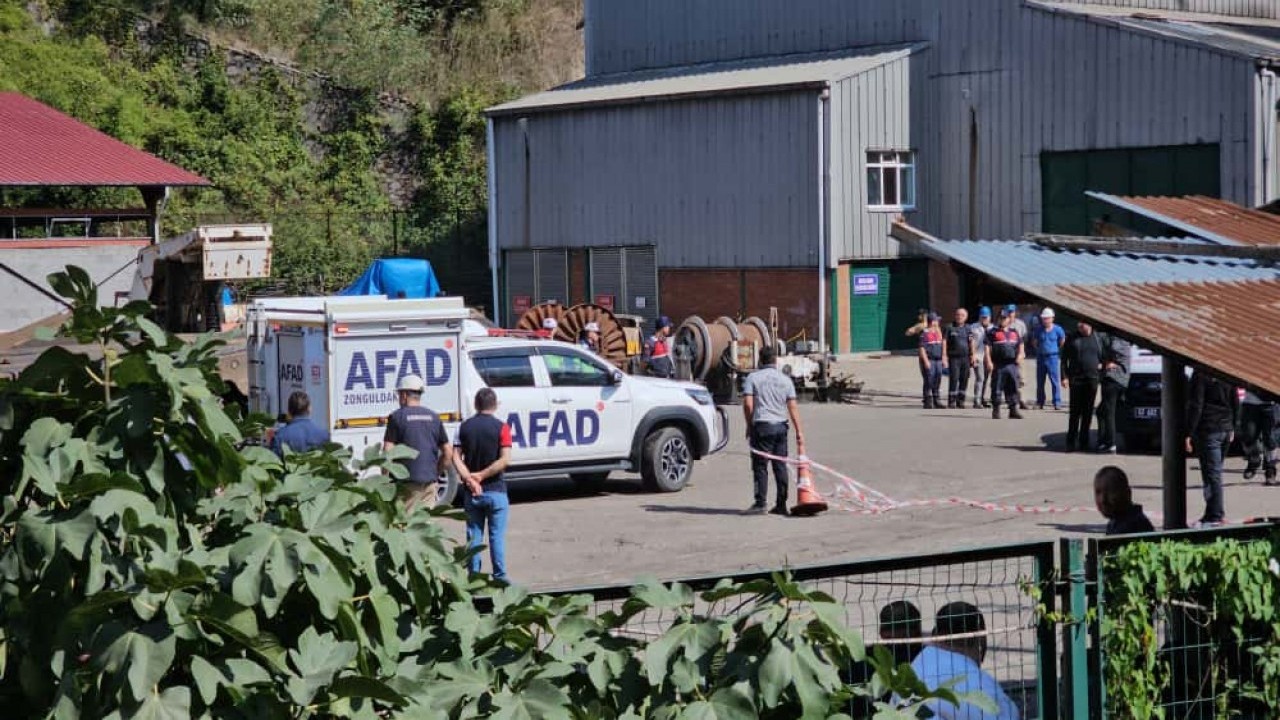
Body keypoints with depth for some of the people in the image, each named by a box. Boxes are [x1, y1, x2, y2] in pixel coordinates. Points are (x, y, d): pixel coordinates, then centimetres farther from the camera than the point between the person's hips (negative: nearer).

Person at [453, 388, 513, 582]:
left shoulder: (465, 427, 3)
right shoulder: (501, 427, -7)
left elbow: (456, 458, -6)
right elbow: (504, 460, -17)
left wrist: (469, 478, -14)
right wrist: (481, 476, -11)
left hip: (471, 492, 3)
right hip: (495, 490, -3)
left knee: (474, 535, 9)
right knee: (497, 536, 3)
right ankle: (499, 578, 3)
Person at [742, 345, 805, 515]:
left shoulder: (753, 378, 0)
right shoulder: (786, 380, 8)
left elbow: (748, 404, -7)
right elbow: (793, 407, 4)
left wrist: (749, 426, 5)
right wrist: (799, 432, 5)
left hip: (762, 426, -4)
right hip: (781, 426, 4)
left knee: (760, 466, -1)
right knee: (781, 466, 8)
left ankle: (760, 503, -6)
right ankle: (781, 505, 9)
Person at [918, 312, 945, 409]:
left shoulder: (938, 332, 16)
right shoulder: (924, 333, -7)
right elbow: (922, 348, -11)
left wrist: (944, 359, 19)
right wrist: (925, 361, -17)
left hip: (938, 360, 7)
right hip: (929, 360, -7)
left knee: (937, 380, 7)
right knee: (928, 381, -6)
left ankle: (936, 401, 14)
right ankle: (927, 401, -1)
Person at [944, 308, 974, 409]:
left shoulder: (968, 328, 12)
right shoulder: (950, 327, 2)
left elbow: (971, 343, 14)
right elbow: (944, 341, -1)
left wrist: (972, 355, 5)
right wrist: (944, 355, -8)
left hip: (965, 358, 4)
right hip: (954, 358, -4)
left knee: (964, 380, 4)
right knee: (953, 379, -10)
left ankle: (960, 401, 12)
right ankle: (951, 401, -5)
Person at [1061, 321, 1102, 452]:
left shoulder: (1097, 338, 9)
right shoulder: (1072, 338, 2)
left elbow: (1103, 355, 19)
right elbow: (1064, 359, 2)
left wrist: (1101, 364, -2)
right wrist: (1065, 377, -7)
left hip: (1092, 378, 2)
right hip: (1076, 379, -2)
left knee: (1088, 412, 4)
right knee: (1075, 411, -3)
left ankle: (1084, 441, 11)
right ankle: (1071, 441, 1)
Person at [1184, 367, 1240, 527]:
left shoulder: (1200, 374, -13)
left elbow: (1195, 406, -16)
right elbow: (1236, 403, 15)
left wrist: (1189, 433, -13)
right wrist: (1232, 427, 23)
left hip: (1208, 430, -7)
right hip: (1226, 429, 7)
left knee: (1212, 474, -6)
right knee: (1215, 473, 16)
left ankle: (1215, 517, -7)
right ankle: (1214, 513, 19)